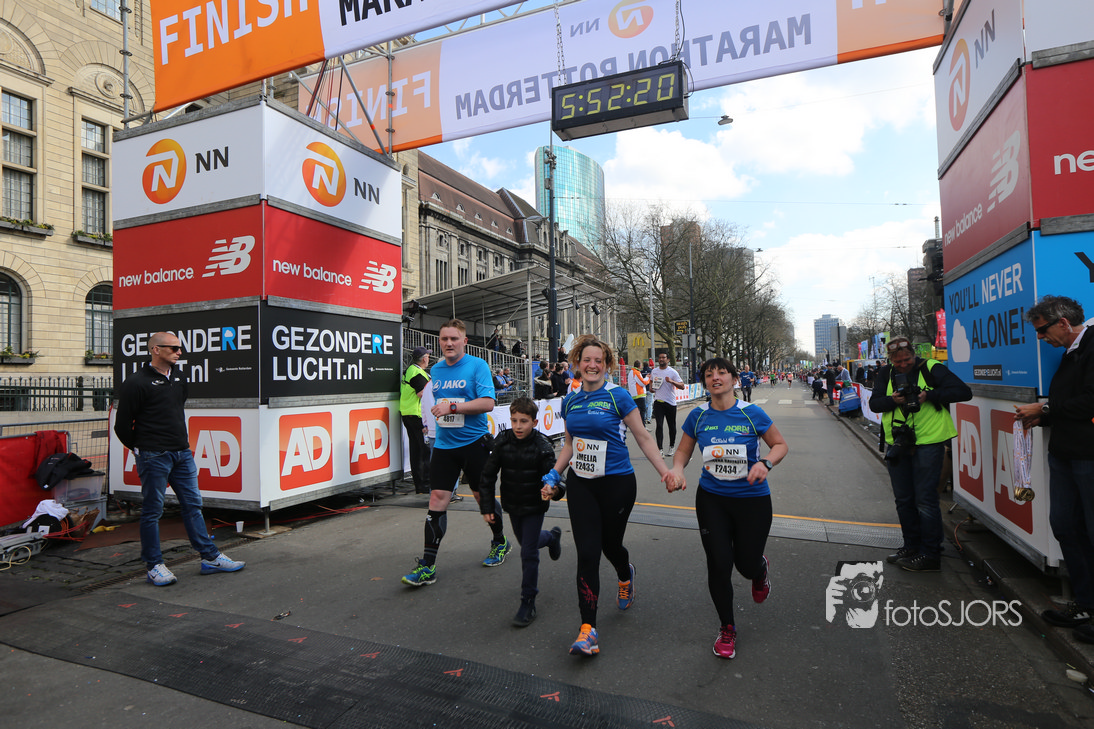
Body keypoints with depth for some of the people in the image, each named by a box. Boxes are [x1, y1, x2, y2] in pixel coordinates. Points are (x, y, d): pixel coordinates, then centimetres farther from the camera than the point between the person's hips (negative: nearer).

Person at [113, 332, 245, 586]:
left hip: (182, 453, 7)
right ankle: (154, 566, 16)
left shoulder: (180, 379, 12)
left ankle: (211, 558, 15)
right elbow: (122, 425, -5)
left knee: (193, 504, 9)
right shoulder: (137, 382, -9)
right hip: (153, 457, -6)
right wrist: (141, 449, 4)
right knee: (152, 511, 4)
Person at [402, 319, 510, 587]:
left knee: (483, 495, 10)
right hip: (444, 444, 4)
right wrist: (436, 412, 13)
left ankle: (500, 542, 35)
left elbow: (487, 402, -18)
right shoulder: (436, 369, 10)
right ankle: (427, 566, 3)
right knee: (437, 499, -2)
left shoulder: (478, 366, -8)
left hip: (475, 442, -4)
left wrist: (452, 407, -22)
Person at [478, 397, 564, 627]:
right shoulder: (502, 441, -11)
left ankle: (528, 603, 12)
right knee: (526, 543, 25)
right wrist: (486, 506, -4)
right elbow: (488, 475, -4)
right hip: (512, 505, 5)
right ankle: (552, 537, 58)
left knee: (528, 553, -5)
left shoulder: (542, 446, -21)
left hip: (534, 506, -5)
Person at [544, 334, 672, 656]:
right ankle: (588, 629, 4)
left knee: (610, 544, 12)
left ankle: (626, 575, 50)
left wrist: (667, 472, -9)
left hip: (617, 483, -3)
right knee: (587, 553, -4)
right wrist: (553, 475, 10)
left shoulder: (617, 396, -9)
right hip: (580, 484, 3)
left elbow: (643, 438, -5)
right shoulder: (570, 401, 5)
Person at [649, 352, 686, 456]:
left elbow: (682, 386, -10)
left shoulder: (673, 372, -5)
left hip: (670, 402, -2)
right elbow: (651, 380, 28)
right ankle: (660, 449, -8)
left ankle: (672, 446, 26)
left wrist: (671, 381, -26)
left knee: (672, 426, 10)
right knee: (659, 425, -8)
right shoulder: (654, 371, 8)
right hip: (658, 402, 2)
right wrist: (651, 387, 6)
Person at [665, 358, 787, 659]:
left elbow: (781, 445, 0)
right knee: (718, 566, 1)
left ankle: (760, 567, 50)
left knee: (747, 566, 7)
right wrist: (675, 471, -15)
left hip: (752, 499, -1)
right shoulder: (698, 416, -4)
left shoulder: (751, 413, -11)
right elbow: (683, 452, 6)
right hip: (711, 499, 2)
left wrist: (765, 463, -20)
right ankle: (727, 628, 26)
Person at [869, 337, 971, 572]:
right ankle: (911, 548, 27)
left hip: (928, 442, -5)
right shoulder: (886, 374, 10)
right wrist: (893, 400, -16)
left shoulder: (932, 369, -3)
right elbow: (874, 403, 4)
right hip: (897, 444, 5)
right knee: (903, 499, 13)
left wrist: (929, 395, -19)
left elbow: (964, 392, -9)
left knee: (925, 499, -4)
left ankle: (930, 555, 7)